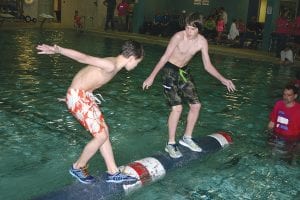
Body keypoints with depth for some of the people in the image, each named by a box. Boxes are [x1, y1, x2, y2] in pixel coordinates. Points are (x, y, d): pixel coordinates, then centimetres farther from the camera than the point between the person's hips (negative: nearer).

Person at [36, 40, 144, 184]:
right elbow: (84, 58, -27)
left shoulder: (113, 64, 9)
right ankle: (77, 167, 17)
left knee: (104, 131, 11)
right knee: (101, 136, -5)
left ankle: (113, 173, 19)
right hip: (77, 97, -10)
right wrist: (58, 50, -32)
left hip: (85, 96, 10)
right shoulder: (111, 66, -21)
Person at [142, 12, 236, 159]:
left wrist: (222, 79, -12)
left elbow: (207, 65, -3)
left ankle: (187, 138, 22)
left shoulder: (202, 42, -10)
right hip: (169, 70, -6)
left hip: (184, 71, 6)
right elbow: (165, 57, -20)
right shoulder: (179, 36, -22)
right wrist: (152, 76, -23)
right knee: (177, 108, -16)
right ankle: (170, 144, -1)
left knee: (196, 105, 4)